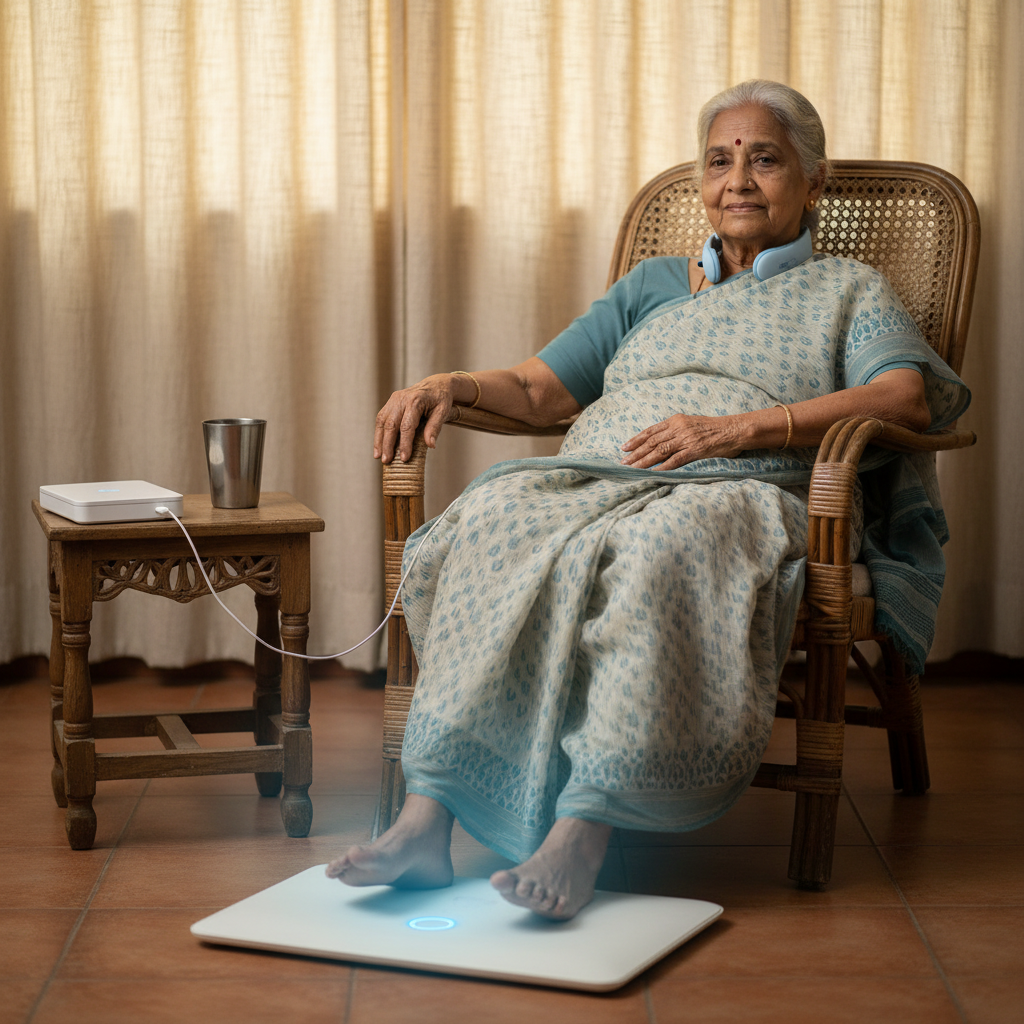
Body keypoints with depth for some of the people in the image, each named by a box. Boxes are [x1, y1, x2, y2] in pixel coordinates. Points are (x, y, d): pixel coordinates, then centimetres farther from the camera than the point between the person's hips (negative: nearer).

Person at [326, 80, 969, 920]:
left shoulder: (849, 290, 22)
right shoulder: (653, 285, 34)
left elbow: (905, 399, 0)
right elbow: (539, 390, 26)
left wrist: (741, 428, -13)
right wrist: (453, 385, 2)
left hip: (740, 496, -3)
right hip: (592, 477, 4)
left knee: (659, 548, -41)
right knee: (497, 515, -33)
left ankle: (582, 831, -48)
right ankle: (428, 817, -41)